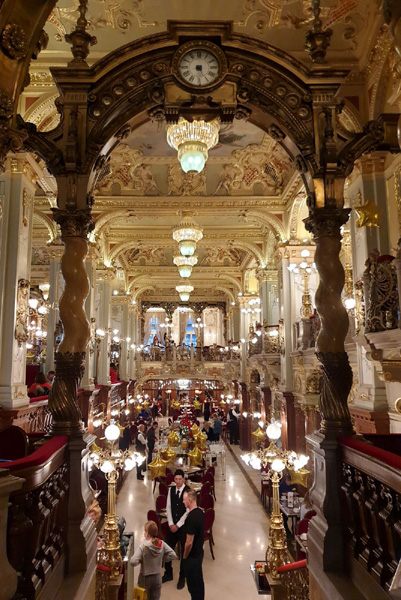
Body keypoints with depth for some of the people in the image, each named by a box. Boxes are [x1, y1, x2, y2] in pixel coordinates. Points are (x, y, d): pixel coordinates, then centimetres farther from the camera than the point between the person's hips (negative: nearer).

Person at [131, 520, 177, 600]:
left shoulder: (142, 547, -24)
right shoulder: (162, 544, -11)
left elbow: (133, 562, -31)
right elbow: (173, 555, -9)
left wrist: (140, 560, -11)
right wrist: (161, 559, 1)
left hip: (145, 578, -3)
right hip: (157, 577, 4)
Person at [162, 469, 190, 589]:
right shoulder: (171, 490, 1)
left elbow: (188, 511, -16)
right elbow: (168, 507, 3)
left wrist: (177, 525, -14)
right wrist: (171, 524, -6)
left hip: (184, 526, -4)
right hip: (172, 525, 4)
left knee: (185, 551, 6)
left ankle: (182, 577, 24)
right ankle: (168, 573, 34)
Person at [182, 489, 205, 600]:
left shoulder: (191, 518, -29)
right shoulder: (200, 512, -2)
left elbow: (189, 542, -26)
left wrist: (184, 557, -9)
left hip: (192, 556, -8)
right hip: (199, 552, 8)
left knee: (192, 584, 9)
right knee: (199, 581, 22)